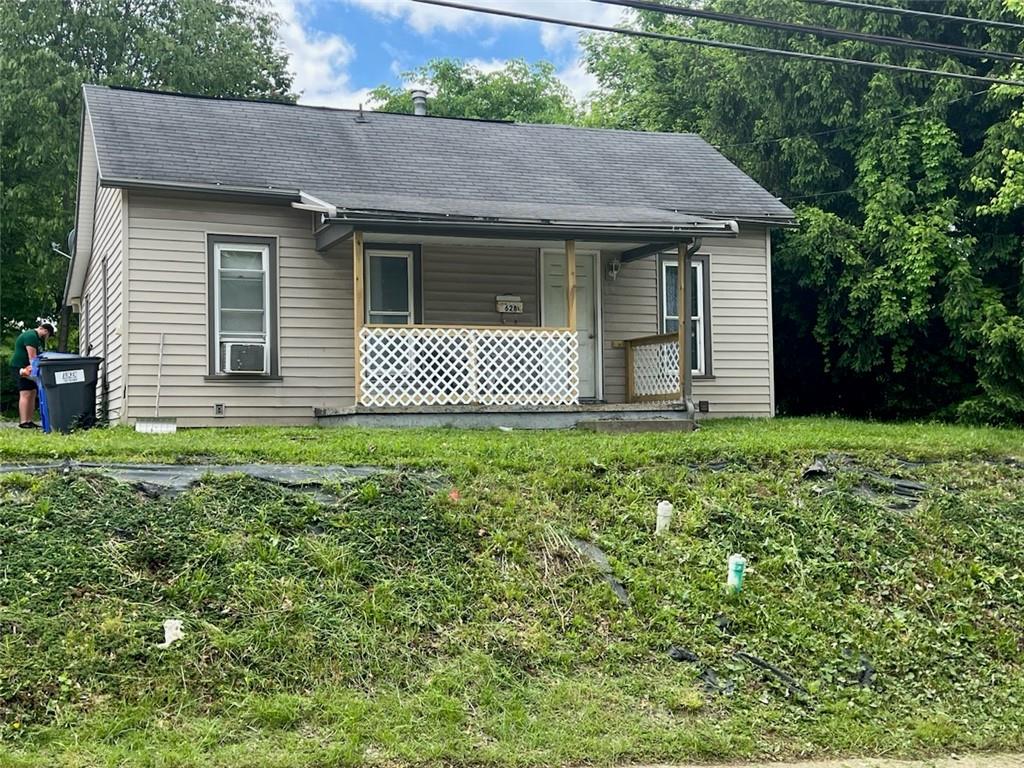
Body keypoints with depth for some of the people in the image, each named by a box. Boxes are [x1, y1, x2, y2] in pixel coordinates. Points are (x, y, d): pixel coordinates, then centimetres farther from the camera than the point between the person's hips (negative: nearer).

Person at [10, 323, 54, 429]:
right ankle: (23, 423, -18)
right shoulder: (31, 336, -16)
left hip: (28, 368, 10)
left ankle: (29, 421, 6)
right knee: (25, 394, -15)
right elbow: (32, 357, -23)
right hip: (20, 367, -10)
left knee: (32, 393, 6)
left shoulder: (40, 340, 17)